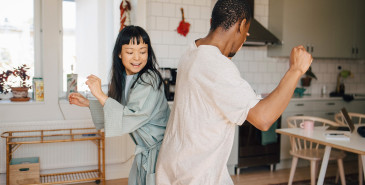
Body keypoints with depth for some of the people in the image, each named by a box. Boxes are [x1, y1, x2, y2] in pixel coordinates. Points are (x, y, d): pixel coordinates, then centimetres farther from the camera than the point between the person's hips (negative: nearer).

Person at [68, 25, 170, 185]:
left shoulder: (150, 80, -23)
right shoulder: (123, 78, 2)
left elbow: (132, 118, -29)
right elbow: (118, 109, 16)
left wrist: (100, 95, -28)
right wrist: (87, 103, 12)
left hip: (160, 150, -7)